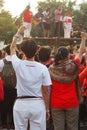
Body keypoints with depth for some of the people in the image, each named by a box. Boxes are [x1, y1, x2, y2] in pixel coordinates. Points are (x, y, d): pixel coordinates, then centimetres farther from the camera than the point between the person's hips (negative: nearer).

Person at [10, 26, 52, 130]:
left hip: (21, 104, 0)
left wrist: (18, 34, 28)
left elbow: (12, 48, 16)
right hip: (38, 104, 0)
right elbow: (45, 92, -3)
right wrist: (47, 109, 7)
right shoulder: (43, 68, -7)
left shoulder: (18, 65, -6)